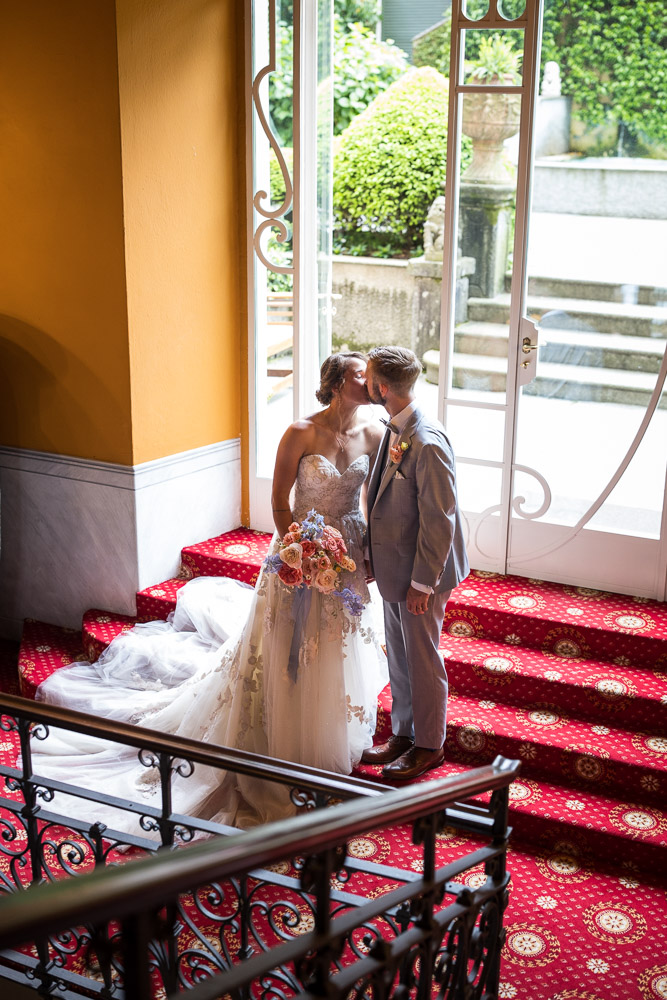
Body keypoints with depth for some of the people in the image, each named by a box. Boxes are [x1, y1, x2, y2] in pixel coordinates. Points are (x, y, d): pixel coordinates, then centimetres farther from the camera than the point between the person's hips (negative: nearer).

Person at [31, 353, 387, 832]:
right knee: (289, 654, 6)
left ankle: (334, 738, 39)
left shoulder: (373, 432, -4)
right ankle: (284, 749, 24)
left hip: (349, 554, 5)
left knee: (341, 652, 17)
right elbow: (280, 500, -12)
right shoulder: (301, 432, -18)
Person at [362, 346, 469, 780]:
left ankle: (429, 745, 26)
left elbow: (439, 520, -24)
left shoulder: (428, 442, -26)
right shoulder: (396, 430, 3)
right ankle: (403, 733, 37)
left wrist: (422, 582, -20)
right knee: (398, 656, 20)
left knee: (422, 659, 8)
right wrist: (376, 558, 13)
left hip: (421, 571, -9)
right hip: (395, 565, 9)